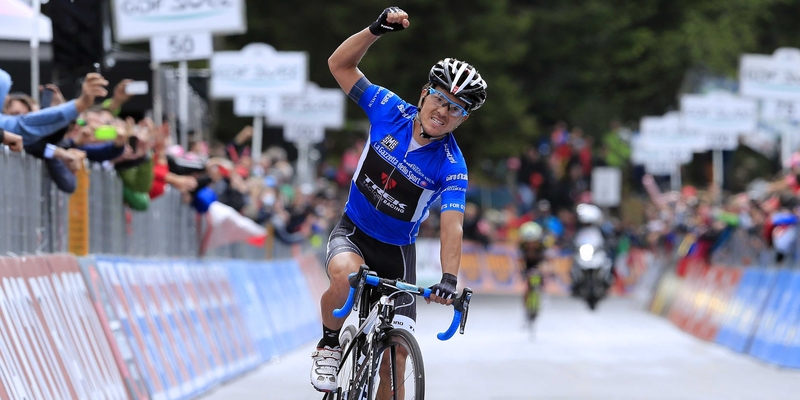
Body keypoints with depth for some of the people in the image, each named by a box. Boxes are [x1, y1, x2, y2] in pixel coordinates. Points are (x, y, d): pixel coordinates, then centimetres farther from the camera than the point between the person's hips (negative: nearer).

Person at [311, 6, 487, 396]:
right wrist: (377, 29, -25)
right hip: (352, 233, 0)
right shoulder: (391, 111, -12)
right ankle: (329, 345, -10)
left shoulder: (451, 166, -18)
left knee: (395, 361, -4)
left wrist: (449, 279, -44)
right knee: (345, 276, -37)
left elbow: (452, 226, -29)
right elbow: (339, 64, -9)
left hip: (397, 251, 0)